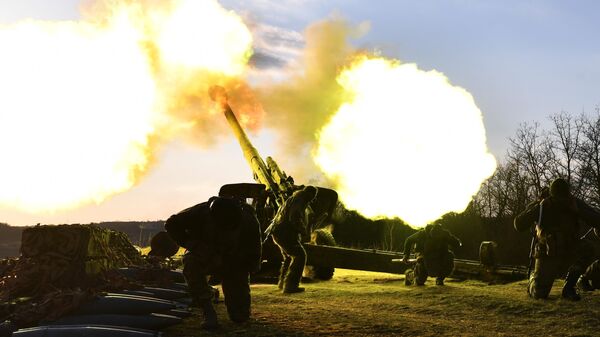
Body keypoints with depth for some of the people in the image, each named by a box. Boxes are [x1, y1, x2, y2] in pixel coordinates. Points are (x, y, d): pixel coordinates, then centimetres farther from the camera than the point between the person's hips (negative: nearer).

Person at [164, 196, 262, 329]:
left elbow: (254, 254, -7)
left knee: (240, 316, -5)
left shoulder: (249, 221, -26)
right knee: (191, 263, -38)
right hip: (206, 257, -1)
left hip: (235, 264, 1)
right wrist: (194, 246, -28)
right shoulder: (202, 212, -30)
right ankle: (208, 312, -24)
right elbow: (171, 224, -19)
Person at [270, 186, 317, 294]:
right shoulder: (298, 201, -12)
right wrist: (303, 230, -11)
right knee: (299, 256, -12)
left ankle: (282, 282, 40)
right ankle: (290, 285, -18)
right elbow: (294, 219, -26)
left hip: (278, 233, 11)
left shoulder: (293, 199, 22)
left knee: (289, 257, 26)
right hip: (285, 234, -11)